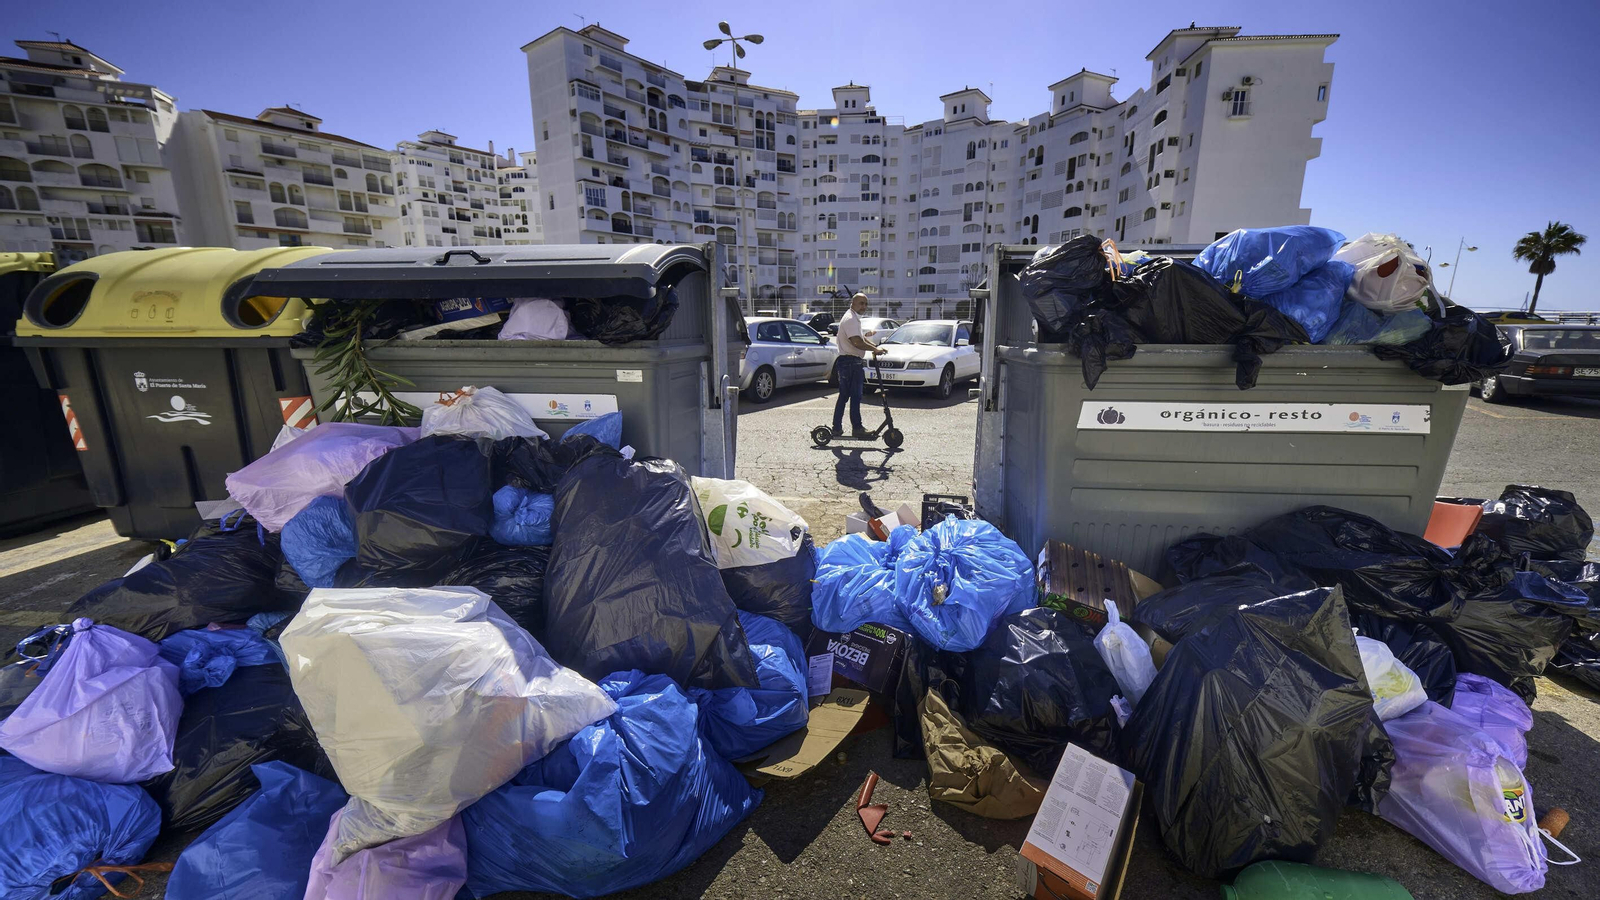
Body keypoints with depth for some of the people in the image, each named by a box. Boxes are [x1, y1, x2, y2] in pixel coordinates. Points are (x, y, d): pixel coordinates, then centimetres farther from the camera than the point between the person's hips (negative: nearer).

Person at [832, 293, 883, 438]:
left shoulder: (854, 318, 20)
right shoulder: (850, 319, -15)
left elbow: (859, 338, 24)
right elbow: (856, 342, -25)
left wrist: (875, 346, 10)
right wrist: (875, 349, -17)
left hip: (847, 362, 11)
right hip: (851, 362, -11)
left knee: (844, 396, 11)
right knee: (855, 396, -6)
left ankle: (837, 427, 15)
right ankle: (857, 428, -2)